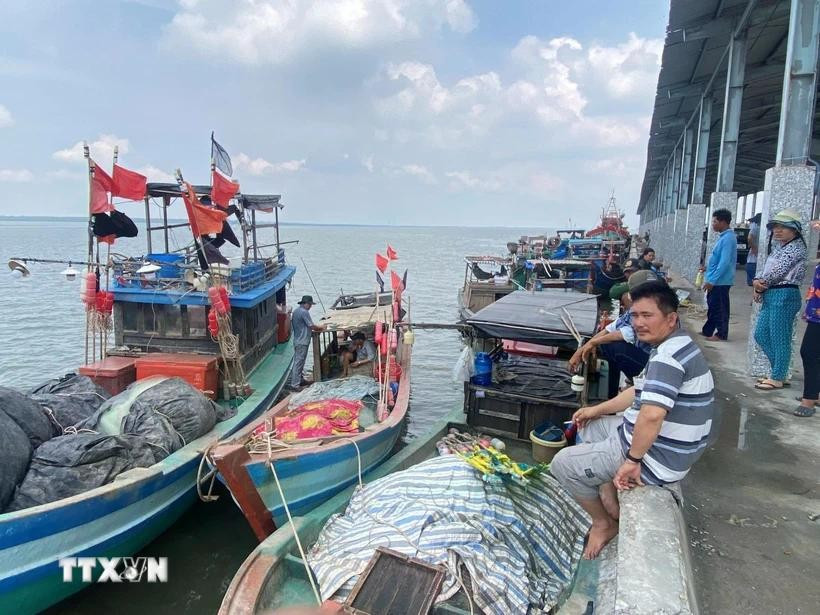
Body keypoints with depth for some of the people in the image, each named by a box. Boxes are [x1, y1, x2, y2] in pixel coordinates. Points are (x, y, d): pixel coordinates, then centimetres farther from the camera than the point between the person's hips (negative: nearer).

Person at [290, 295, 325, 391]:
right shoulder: (304, 312, -18)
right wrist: (320, 327, 3)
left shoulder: (296, 311, 12)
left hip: (297, 340, 10)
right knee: (299, 362, -7)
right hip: (302, 342, -10)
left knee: (298, 361, 17)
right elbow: (311, 326, -14)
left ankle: (300, 379, 28)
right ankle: (295, 384, -6)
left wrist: (315, 327, 15)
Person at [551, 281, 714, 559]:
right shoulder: (673, 348, 8)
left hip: (657, 458, -10)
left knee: (563, 463, -1)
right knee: (589, 426, 25)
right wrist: (597, 410, 18)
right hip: (663, 445, 11)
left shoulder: (669, 355, -26)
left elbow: (652, 414, -37)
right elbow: (641, 392, 20)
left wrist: (633, 460, -26)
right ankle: (612, 503, 23)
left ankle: (603, 523, 19)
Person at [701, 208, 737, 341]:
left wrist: (711, 280, -22)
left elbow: (724, 263, -23)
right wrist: (710, 278, 21)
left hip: (720, 281, -10)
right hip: (716, 280, 10)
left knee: (720, 308, 0)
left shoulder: (728, 238, -18)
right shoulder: (723, 237, 12)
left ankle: (722, 335, 10)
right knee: (712, 306, 16)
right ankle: (707, 331, 26)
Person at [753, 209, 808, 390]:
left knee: (779, 339, -3)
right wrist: (757, 282, -4)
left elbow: (777, 272, -17)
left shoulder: (795, 247, -10)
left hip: (784, 296, -10)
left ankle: (778, 378, 6)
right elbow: (765, 270, 17)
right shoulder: (779, 248, 20)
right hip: (771, 296, 10)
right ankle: (779, 371, 24)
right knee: (761, 335, 12)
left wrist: (760, 284, -2)